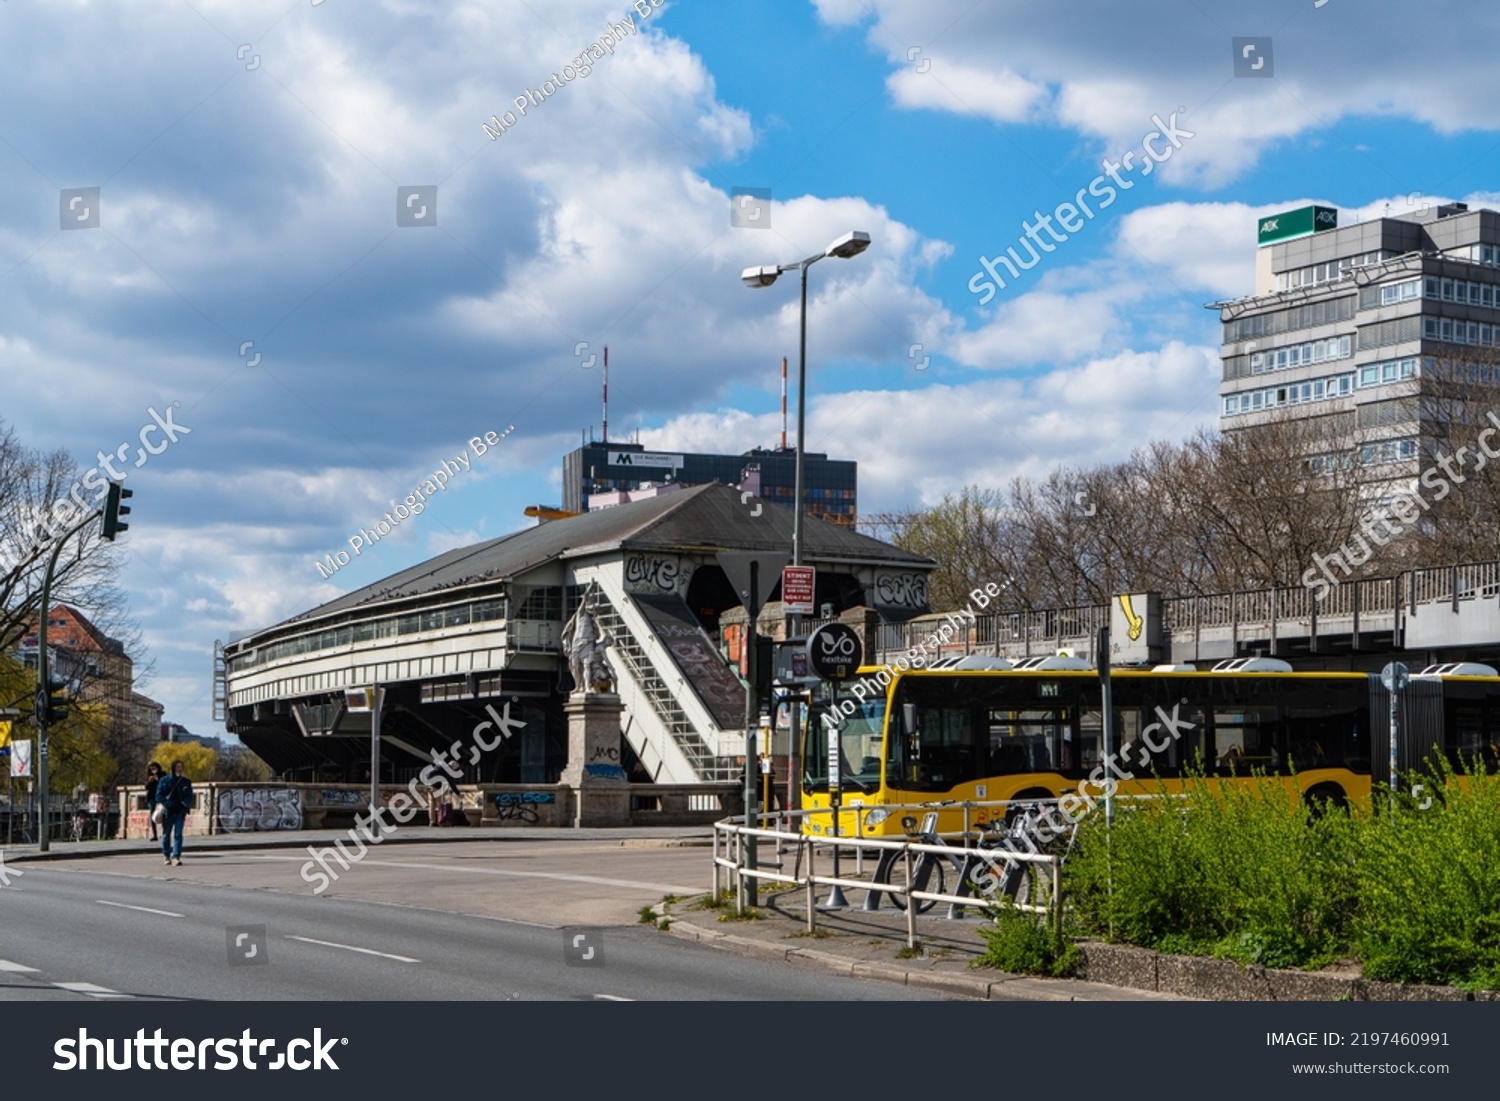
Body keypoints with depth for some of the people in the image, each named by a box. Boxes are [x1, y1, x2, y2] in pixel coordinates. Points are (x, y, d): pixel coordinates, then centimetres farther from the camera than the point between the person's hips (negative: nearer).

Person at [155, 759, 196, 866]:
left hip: (180, 812, 0)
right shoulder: (165, 781, 2)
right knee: (166, 834, 11)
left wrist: (185, 804, -12)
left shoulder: (186, 782, 8)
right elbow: (159, 796, -3)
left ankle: (176, 856, -15)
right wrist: (169, 804, -15)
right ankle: (166, 855, 27)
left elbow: (190, 797, 8)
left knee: (178, 834, -10)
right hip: (167, 812, 0)